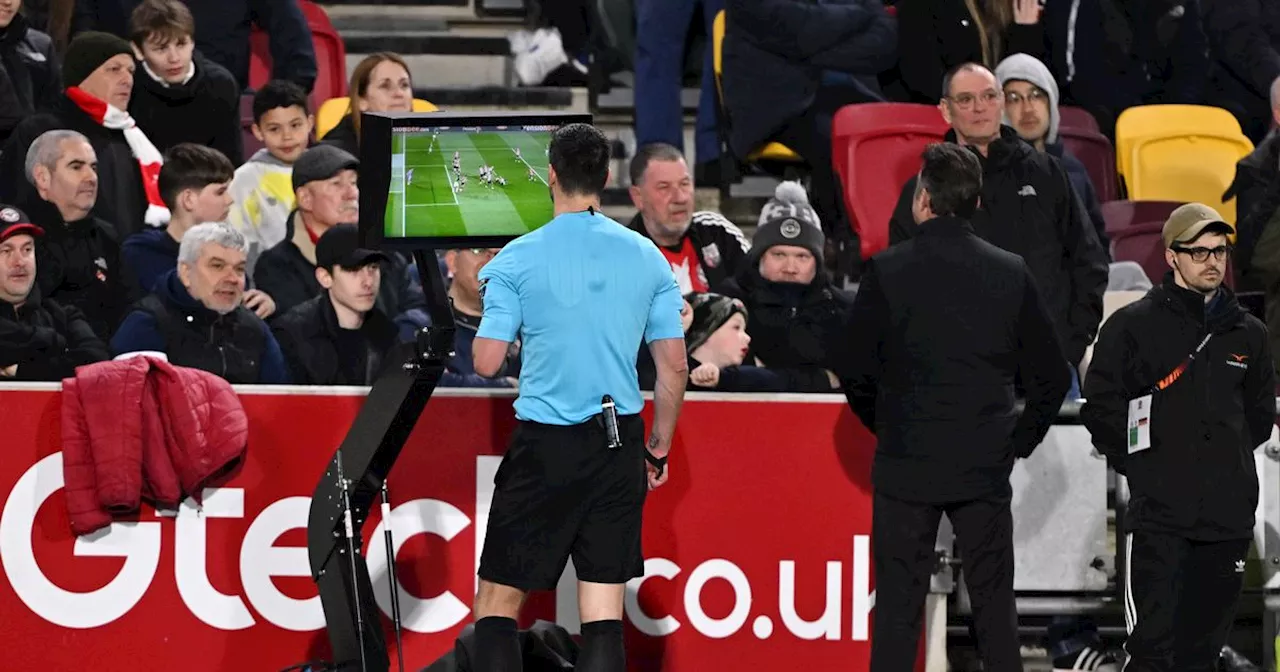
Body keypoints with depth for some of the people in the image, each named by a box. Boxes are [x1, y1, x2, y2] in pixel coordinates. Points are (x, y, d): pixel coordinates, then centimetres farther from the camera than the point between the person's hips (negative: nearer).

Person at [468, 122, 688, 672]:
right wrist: (658, 450, 16)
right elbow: (675, 367, 5)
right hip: (620, 446, 3)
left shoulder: (518, 259, -6)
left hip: (545, 443, -3)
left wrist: (487, 308, 14)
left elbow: (487, 362, -7)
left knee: (498, 601, 5)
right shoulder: (647, 257, 3)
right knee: (603, 615, 3)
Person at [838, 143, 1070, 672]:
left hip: (906, 466, -2)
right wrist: (1020, 440, 13)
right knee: (994, 604, 8)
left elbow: (854, 372, -4)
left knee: (898, 606, 2)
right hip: (986, 468, 2)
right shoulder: (1012, 274, 0)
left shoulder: (887, 272, -8)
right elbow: (1051, 376, 3)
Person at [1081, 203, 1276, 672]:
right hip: (1159, 514, -4)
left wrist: (1228, 462, 13)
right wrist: (1142, 467, -1)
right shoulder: (1133, 326, -1)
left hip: (1229, 516, 4)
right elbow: (1101, 408, 1)